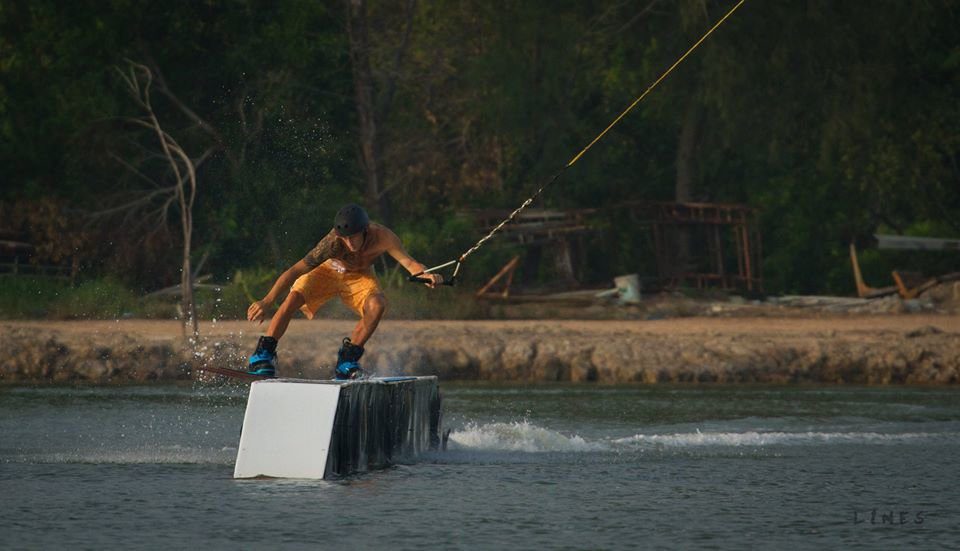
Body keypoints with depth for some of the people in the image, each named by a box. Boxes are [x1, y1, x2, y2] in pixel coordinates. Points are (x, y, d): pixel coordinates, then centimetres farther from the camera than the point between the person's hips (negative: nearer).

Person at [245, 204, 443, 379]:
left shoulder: (382, 237, -33)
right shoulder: (332, 243, -37)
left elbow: (408, 261, -33)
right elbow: (295, 271, -38)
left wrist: (425, 274, -57)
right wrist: (266, 302, -45)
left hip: (358, 277, 2)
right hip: (327, 270, -2)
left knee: (377, 305, -28)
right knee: (293, 298, -26)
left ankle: (347, 359, -11)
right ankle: (263, 354, -14)